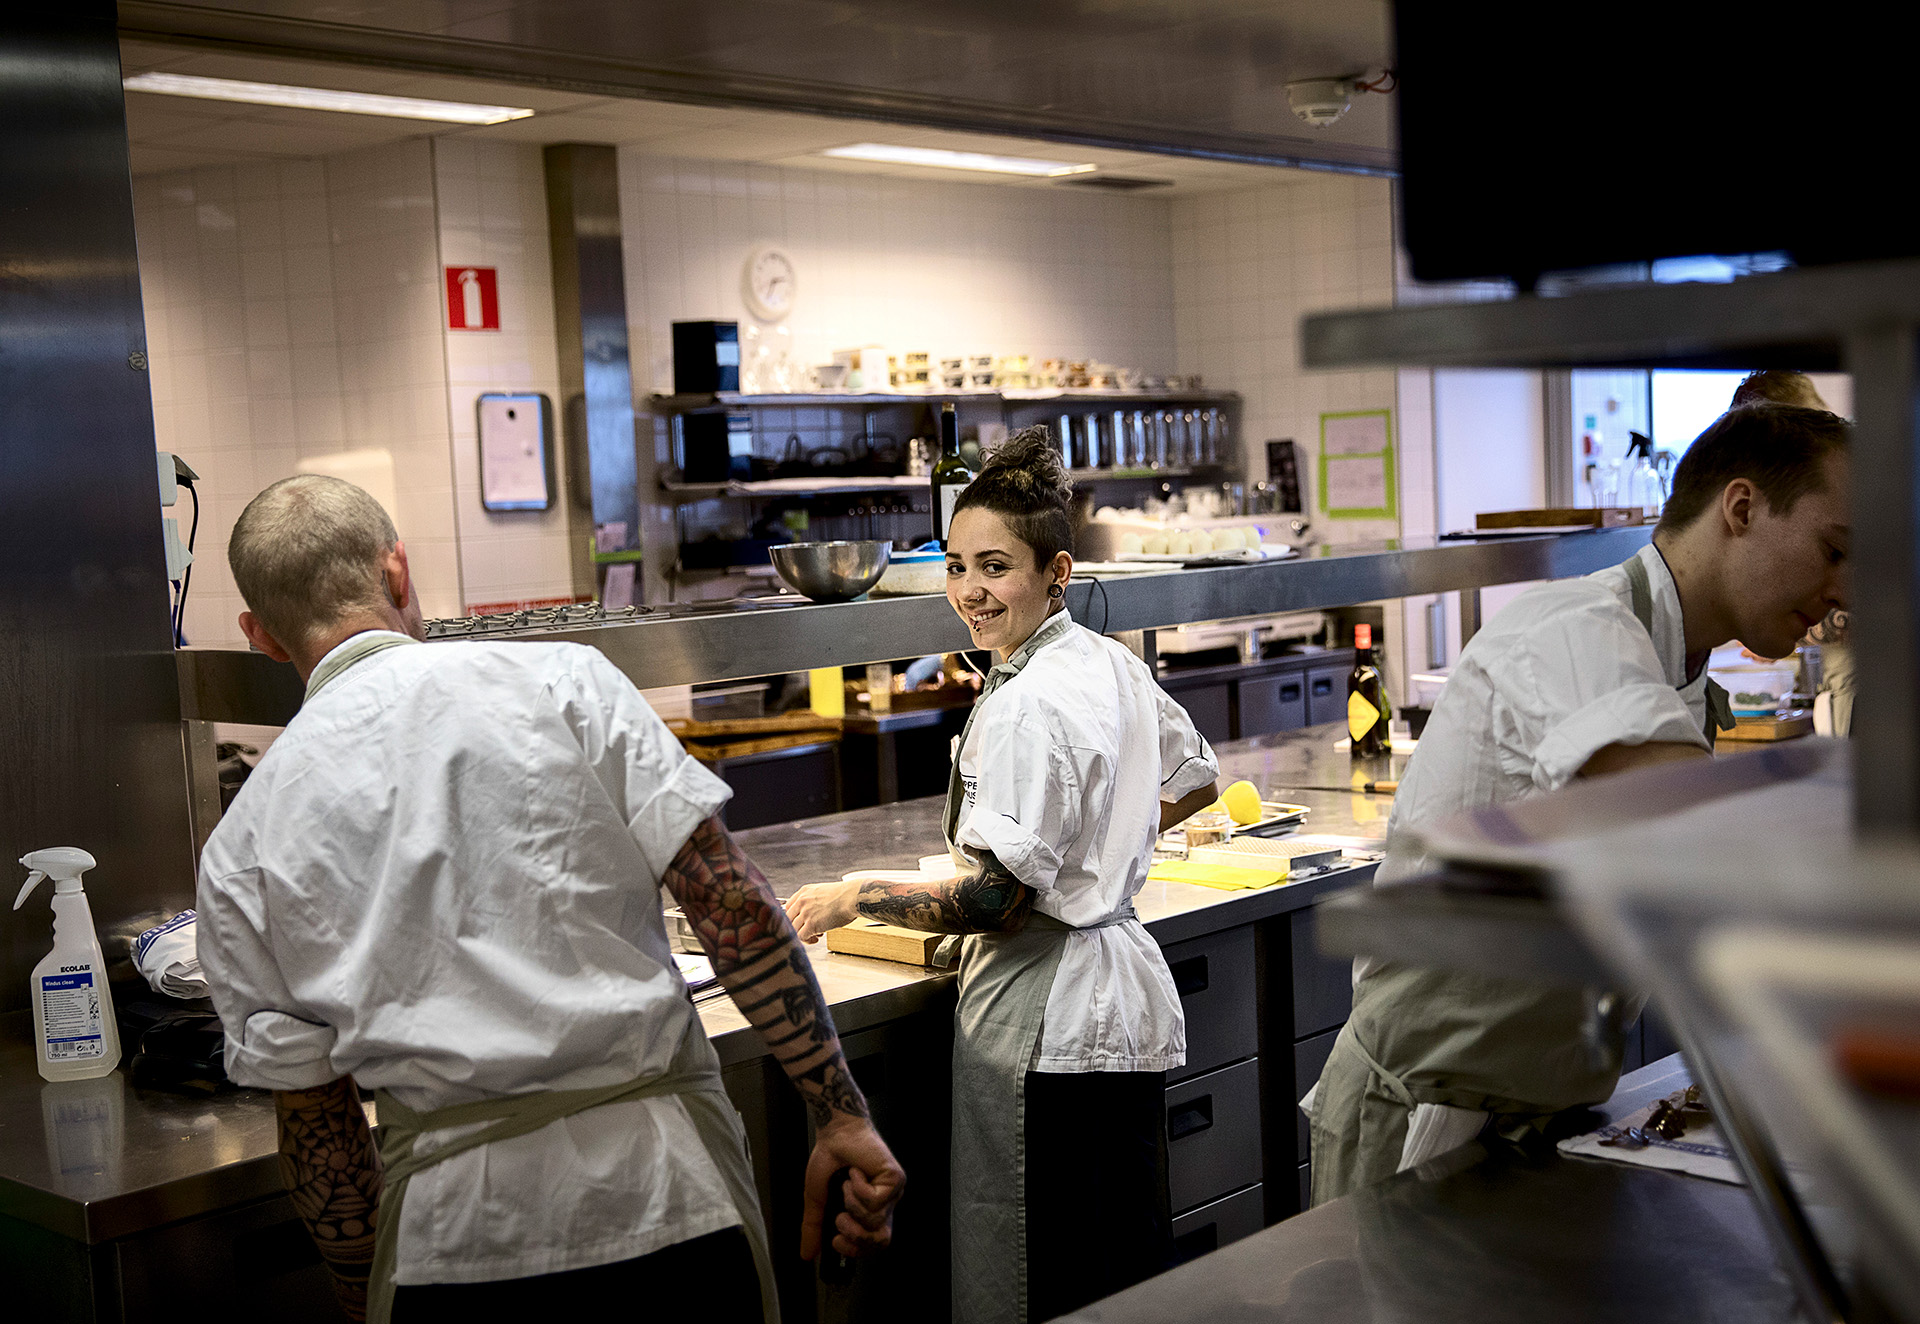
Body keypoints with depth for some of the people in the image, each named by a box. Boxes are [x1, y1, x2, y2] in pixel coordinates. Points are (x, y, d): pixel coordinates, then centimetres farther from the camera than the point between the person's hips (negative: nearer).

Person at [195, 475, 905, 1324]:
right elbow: (734, 908, -7)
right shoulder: (561, 682, -1)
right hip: (667, 1177, -1)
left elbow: (314, 1123, 6)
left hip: (454, 1227, 1)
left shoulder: (243, 850, 4)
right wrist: (841, 1118, -1)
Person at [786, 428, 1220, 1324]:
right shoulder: (1111, 665, 8)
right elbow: (1195, 782, 23)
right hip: (1124, 1006, 10)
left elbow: (998, 900, -24)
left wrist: (852, 898, -15)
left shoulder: (1024, 707, -21)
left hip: (1048, 1026, -10)